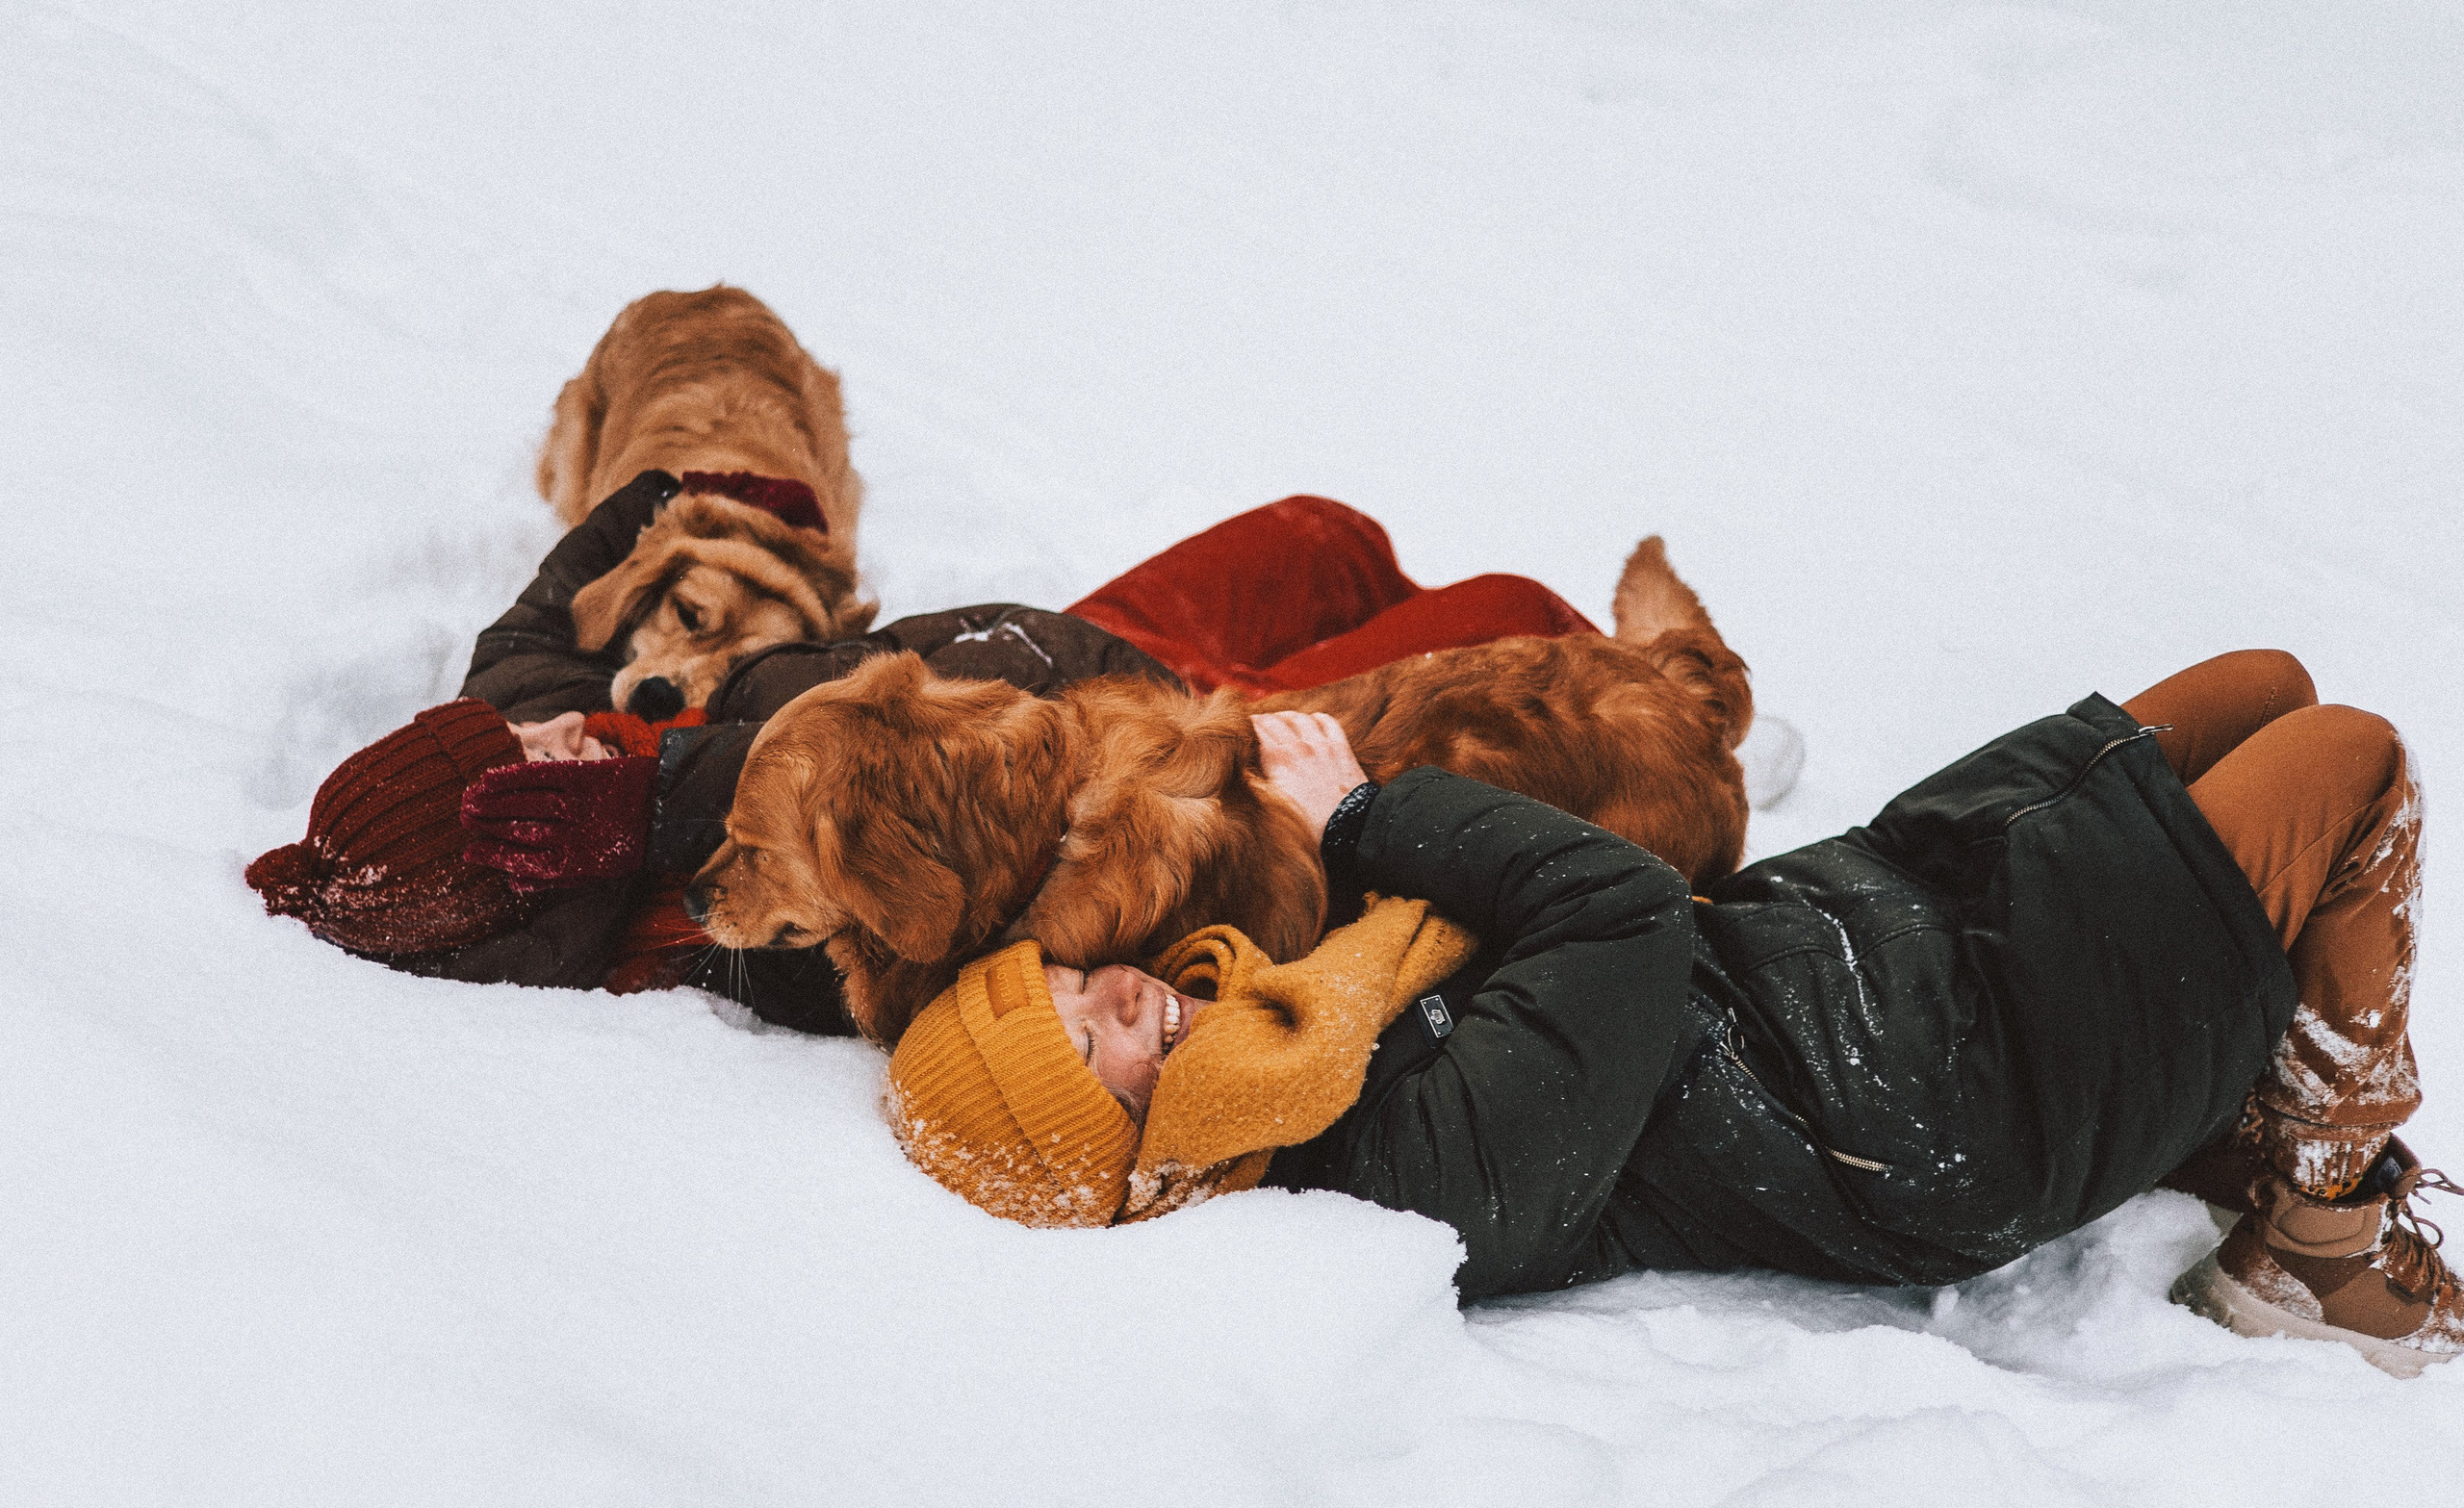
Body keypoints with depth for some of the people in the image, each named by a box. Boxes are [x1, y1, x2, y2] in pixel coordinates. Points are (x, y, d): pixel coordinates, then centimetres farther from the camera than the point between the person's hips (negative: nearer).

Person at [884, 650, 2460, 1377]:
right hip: (1958, 1105, -9)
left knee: (2261, 690, 13)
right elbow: (1626, 920, -27)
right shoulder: (1433, 1160, -30)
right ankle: (2321, 1239, 11)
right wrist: (1372, 810, -18)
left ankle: (2229, 1120, 26)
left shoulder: (1276, 1044, -3)